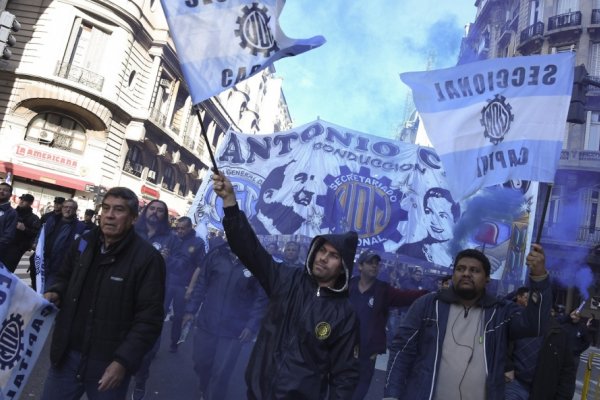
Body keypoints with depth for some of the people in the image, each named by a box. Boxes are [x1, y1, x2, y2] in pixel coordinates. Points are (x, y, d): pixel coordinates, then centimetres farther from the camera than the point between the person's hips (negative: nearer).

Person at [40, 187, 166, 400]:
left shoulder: (147, 258, -16)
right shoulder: (84, 243, 4)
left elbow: (149, 317, -16)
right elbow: (65, 278, 22)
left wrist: (124, 360, -21)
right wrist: (55, 293, -1)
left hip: (109, 363, -5)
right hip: (67, 355, 5)